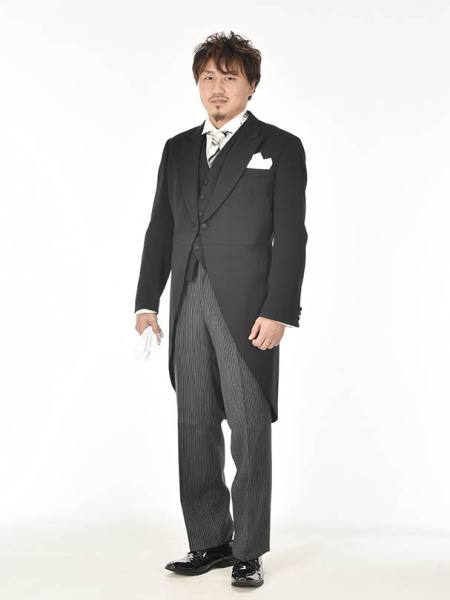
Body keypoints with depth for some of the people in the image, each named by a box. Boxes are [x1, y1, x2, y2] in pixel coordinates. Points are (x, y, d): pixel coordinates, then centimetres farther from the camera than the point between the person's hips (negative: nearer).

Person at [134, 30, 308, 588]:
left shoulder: (280, 148, 3)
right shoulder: (177, 149, 17)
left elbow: (290, 236, -4)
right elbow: (160, 230, 16)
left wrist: (278, 312, -13)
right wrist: (147, 301, 7)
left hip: (248, 309, -4)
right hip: (188, 306, 5)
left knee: (250, 431, -1)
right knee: (195, 428, 7)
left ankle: (248, 552, 9)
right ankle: (209, 542, 18)